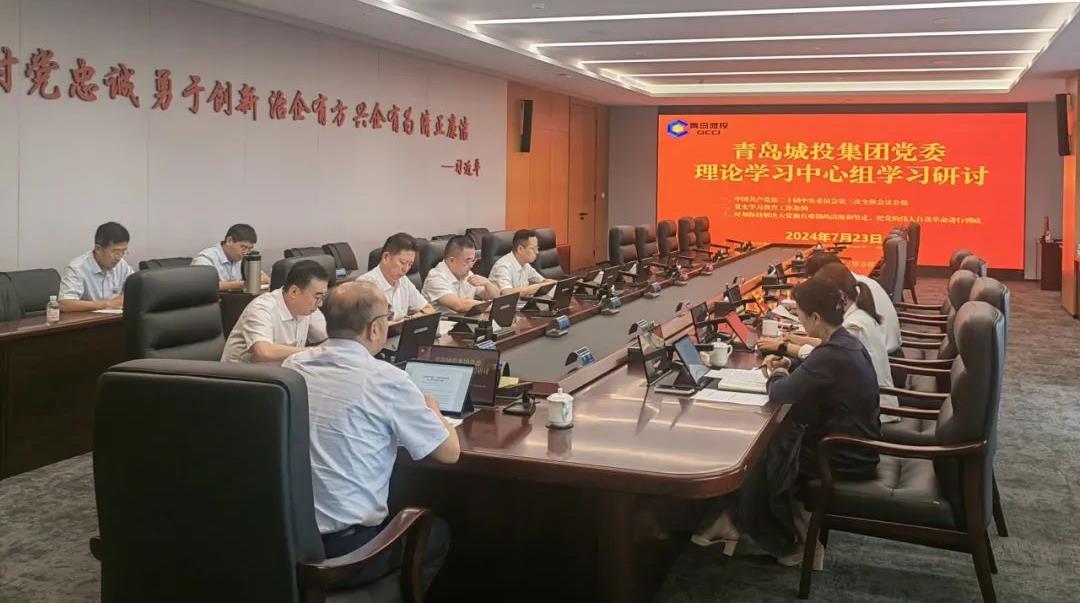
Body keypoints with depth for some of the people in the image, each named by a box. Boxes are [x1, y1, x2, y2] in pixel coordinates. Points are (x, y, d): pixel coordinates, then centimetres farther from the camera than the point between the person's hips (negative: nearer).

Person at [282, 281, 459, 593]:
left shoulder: (291, 366, 1)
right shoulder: (385, 379, -16)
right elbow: (450, 452, -5)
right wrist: (432, 410, 14)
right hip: (344, 551, -6)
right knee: (437, 530, 24)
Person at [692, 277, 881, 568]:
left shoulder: (832, 355, -30)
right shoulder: (845, 342, 2)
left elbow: (781, 394, -26)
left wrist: (776, 376, -4)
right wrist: (789, 364, 7)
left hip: (847, 458, -9)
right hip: (851, 442, 9)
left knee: (759, 465, 5)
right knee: (766, 444, 12)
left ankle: (788, 544, 25)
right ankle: (734, 518, 21)